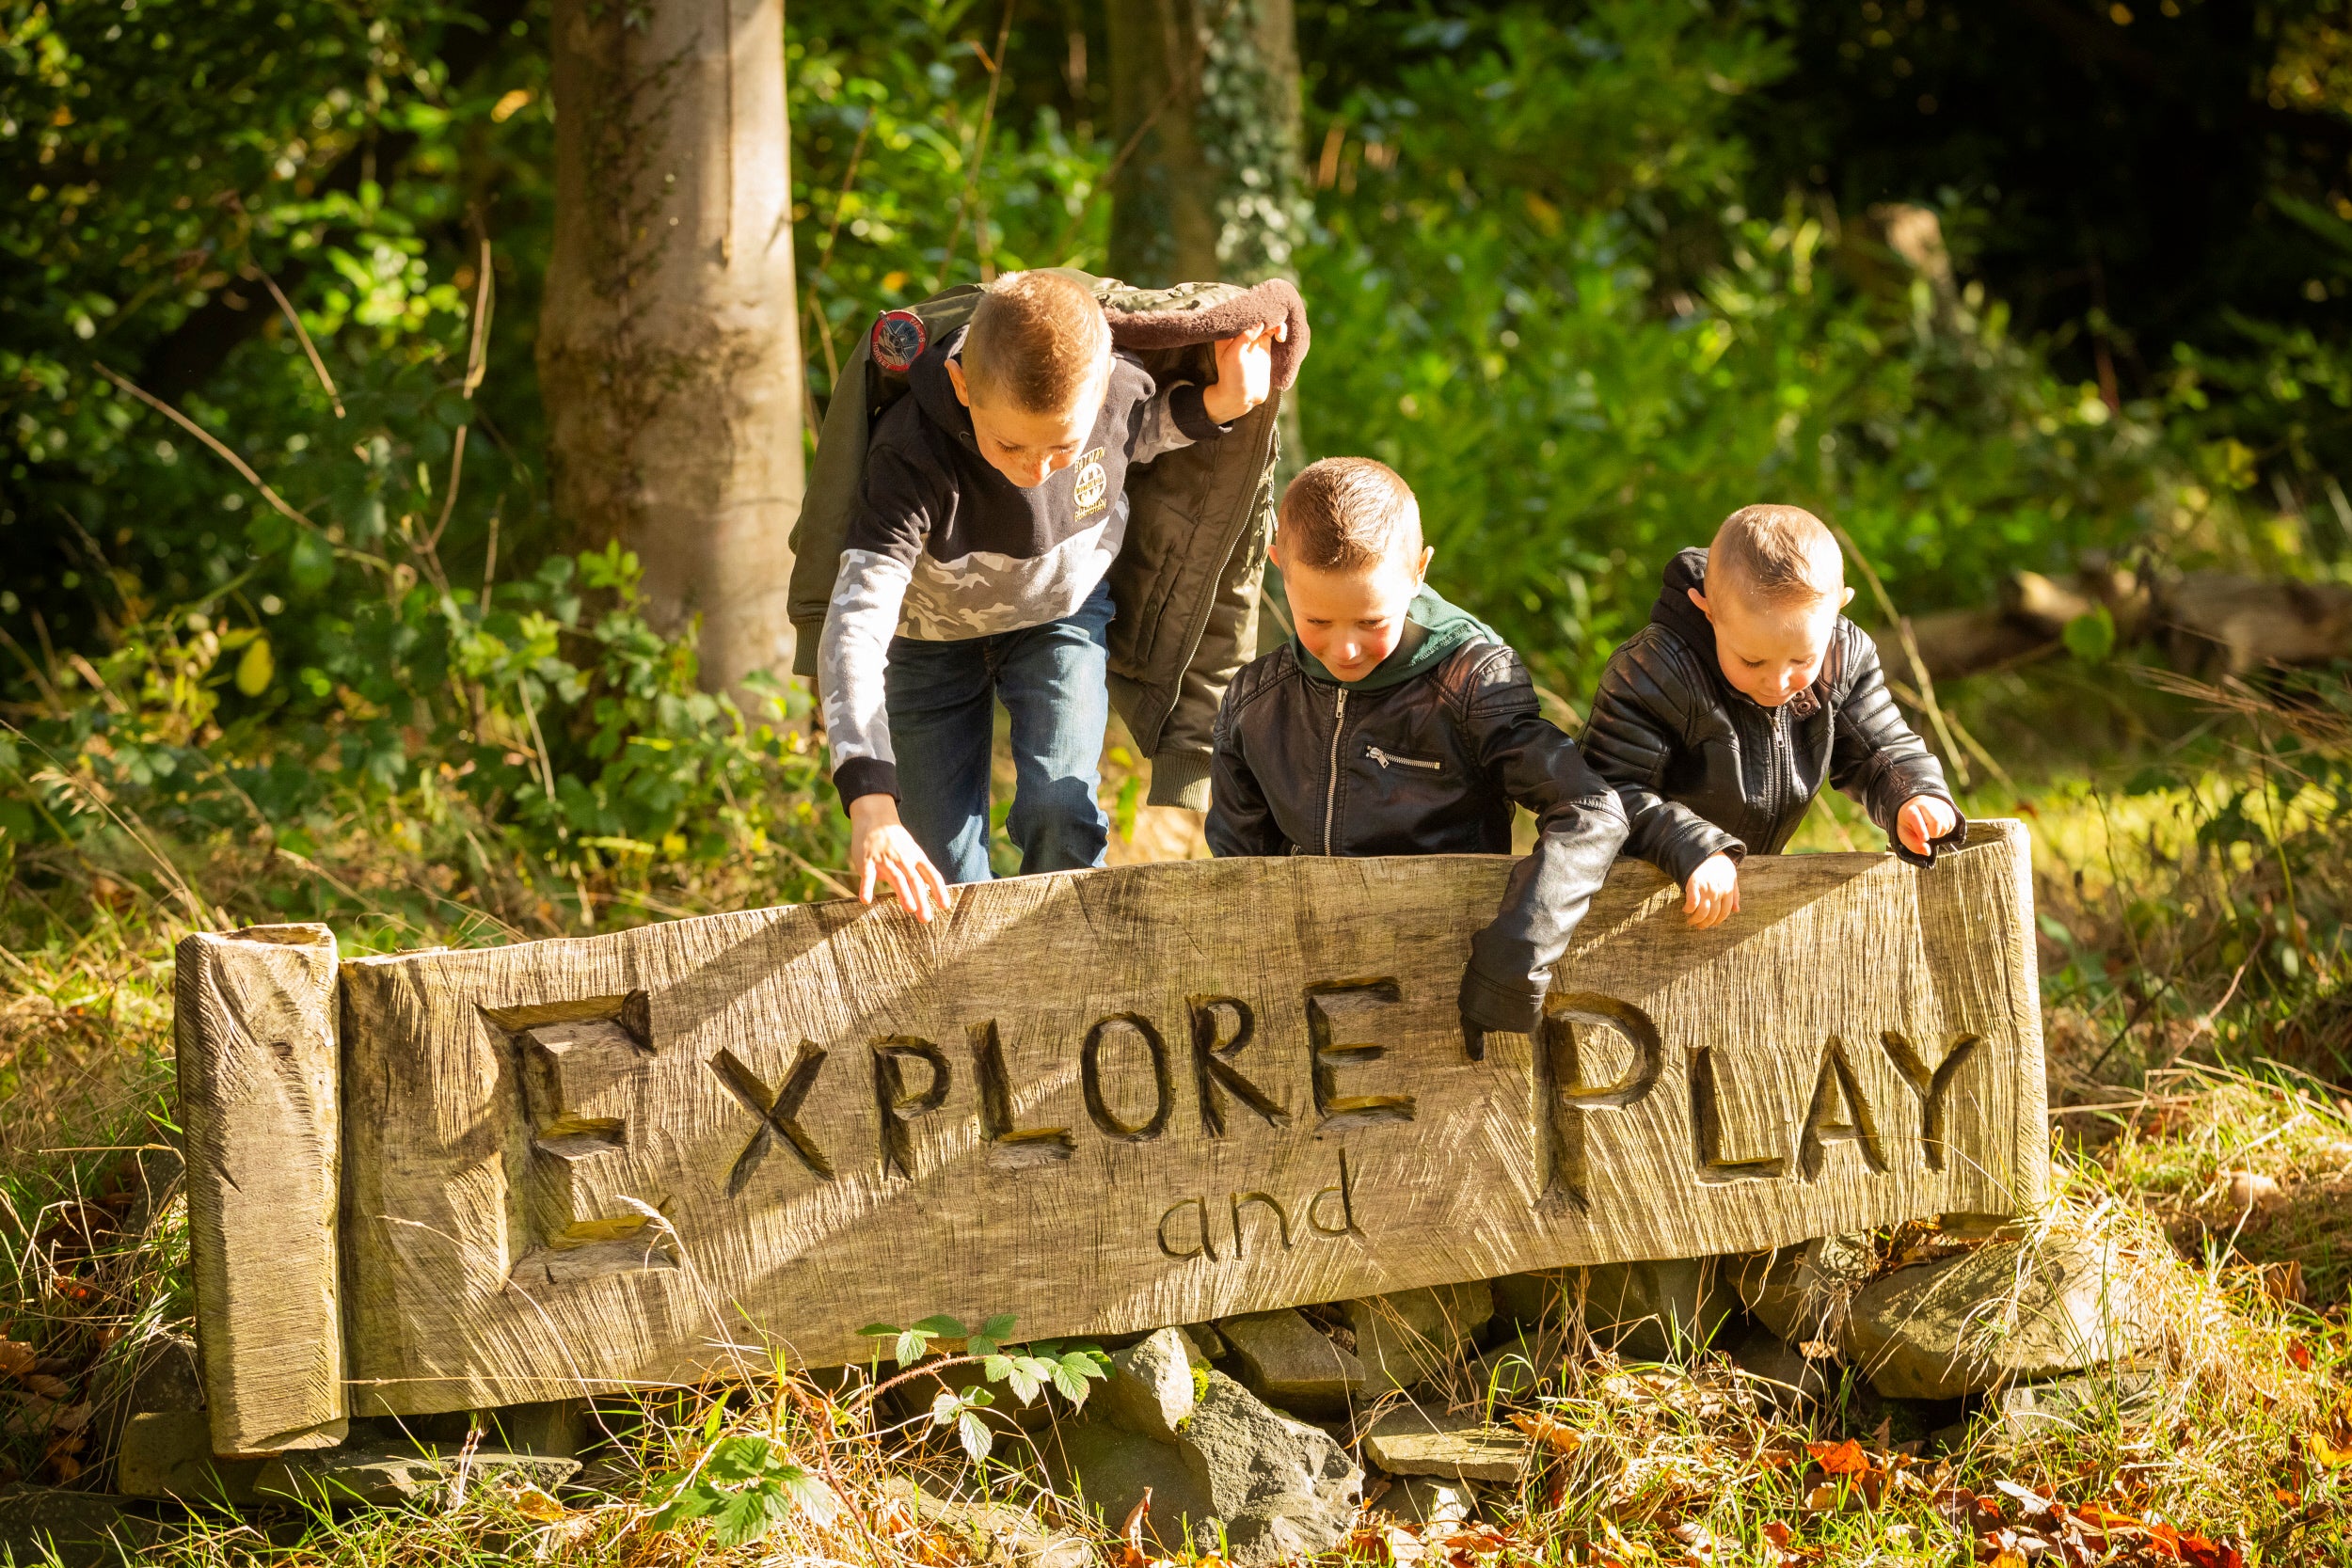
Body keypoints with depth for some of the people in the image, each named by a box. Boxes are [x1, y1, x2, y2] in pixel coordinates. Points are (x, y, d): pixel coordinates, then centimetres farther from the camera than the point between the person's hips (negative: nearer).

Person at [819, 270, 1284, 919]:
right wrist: (871, 809, -57)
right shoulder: (914, 457, -41)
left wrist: (1222, 401, -23)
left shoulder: (1120, 399, -30)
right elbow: (854, 628, -46)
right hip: (930, 633, -1)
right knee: (946, 871, 1)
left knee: (1060, 812, -18)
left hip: (1061, 617, 2)